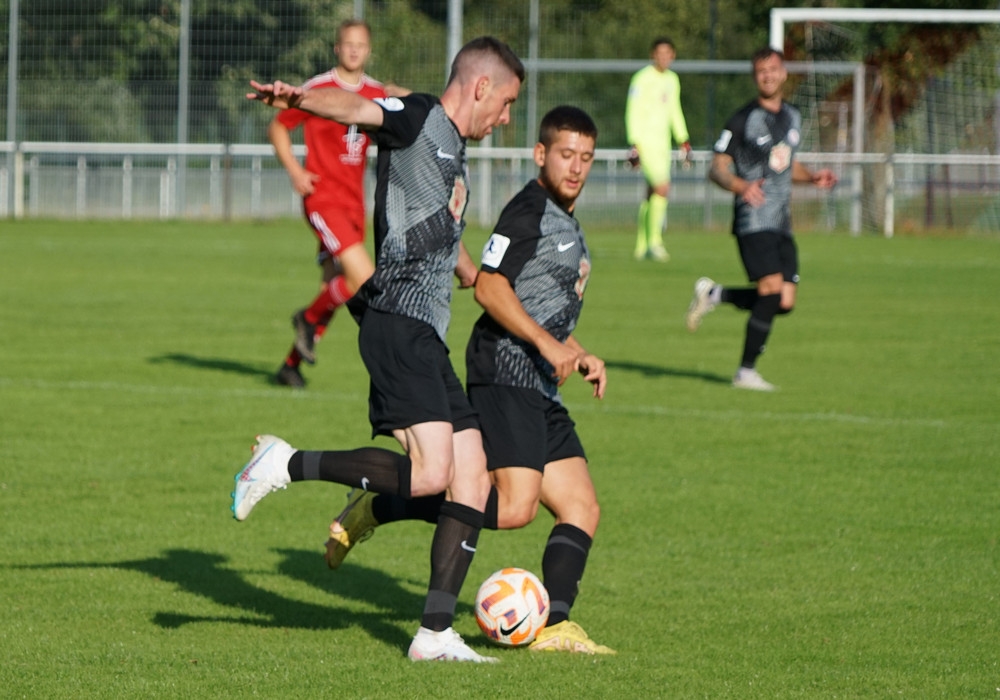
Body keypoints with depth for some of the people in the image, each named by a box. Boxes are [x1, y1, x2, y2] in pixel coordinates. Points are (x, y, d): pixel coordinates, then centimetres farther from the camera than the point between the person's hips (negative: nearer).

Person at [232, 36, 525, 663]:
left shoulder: (452, 151, 25)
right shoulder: (418, 120, -2)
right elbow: (358, 108, -24)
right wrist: (299, 99, -45)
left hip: (428, 337, 10)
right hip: (398, 322, -10)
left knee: (473, 479, 3)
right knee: (430, 472, -22)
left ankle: (436, 633, 3)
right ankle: (288, 464, -8)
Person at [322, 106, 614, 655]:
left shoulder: (566, 222, 24)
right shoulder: (529, 210, -7)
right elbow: (490, 287, -17)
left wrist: (577, 356, 21)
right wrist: (546, 343, -22)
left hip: (539, 385, 10)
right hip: (504, 373, -10)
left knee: (582, 508, 2)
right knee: (515, 505, -23)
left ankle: (553, 627, -5)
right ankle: (376, 509, -12)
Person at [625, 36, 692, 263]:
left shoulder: (672, 79, 14)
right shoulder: (642, 79, -9)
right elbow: (632, 113, -11)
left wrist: (684, 141, 22)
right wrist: (634, 145, -17)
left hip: (663, 142, 7)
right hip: (645, 140, -7)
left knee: (652, 193, 8)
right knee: (662, 188, -19)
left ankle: (641, 247, 14)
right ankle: (654, 242, -14)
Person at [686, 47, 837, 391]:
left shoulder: (792, 117, 15)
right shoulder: (744, 119, -5)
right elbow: (717, 168, -7)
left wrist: (812, 177, 9)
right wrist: (742, 186, -27)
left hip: (781, 222, 7)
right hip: (753, 220, -7)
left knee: (785, 302, -1)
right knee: (772, 289, -19)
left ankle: (714, 294, 20)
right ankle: (746, 372, -8)